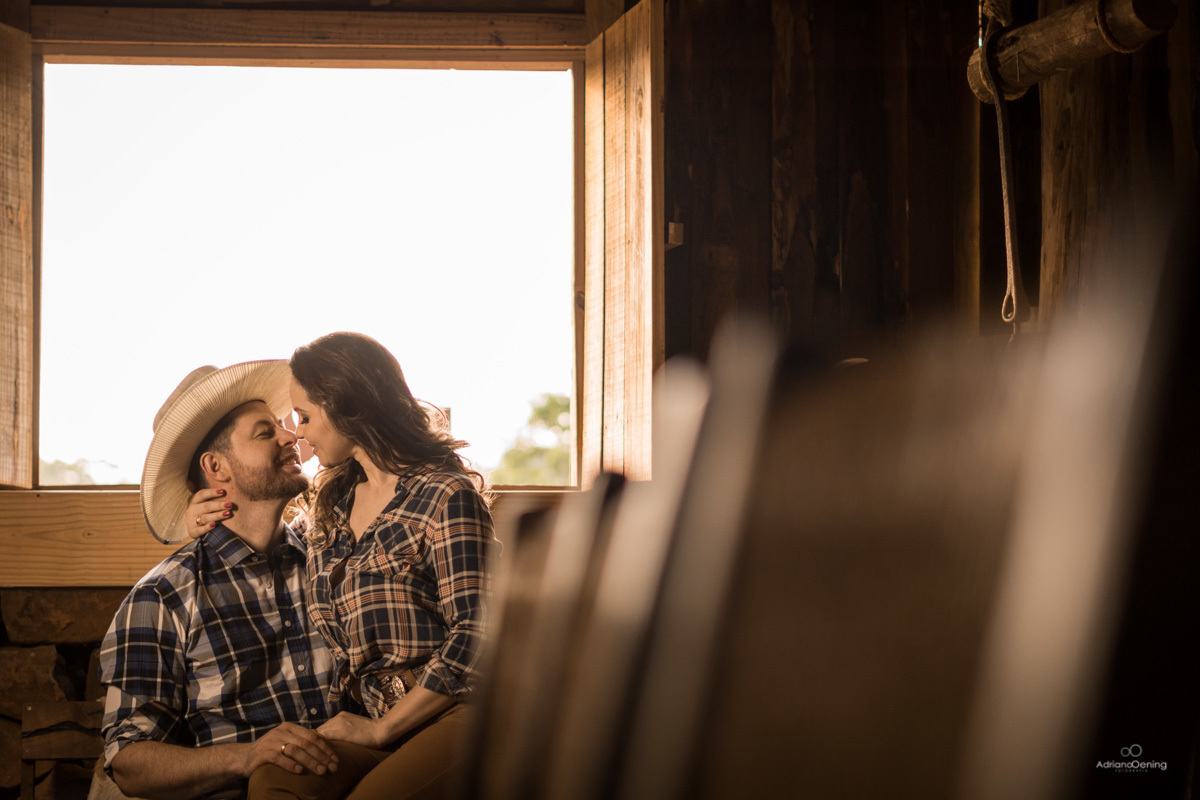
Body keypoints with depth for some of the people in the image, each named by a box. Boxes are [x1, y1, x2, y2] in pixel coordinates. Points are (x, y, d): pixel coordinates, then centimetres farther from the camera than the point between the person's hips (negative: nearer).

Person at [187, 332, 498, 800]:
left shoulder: (447, 495, -2)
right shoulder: (330, 503, 21)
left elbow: (474, 635, -10)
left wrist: (380, 729, -10)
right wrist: (211, 530, 24)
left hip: (454, 713, -6)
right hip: (368, 717, 6)